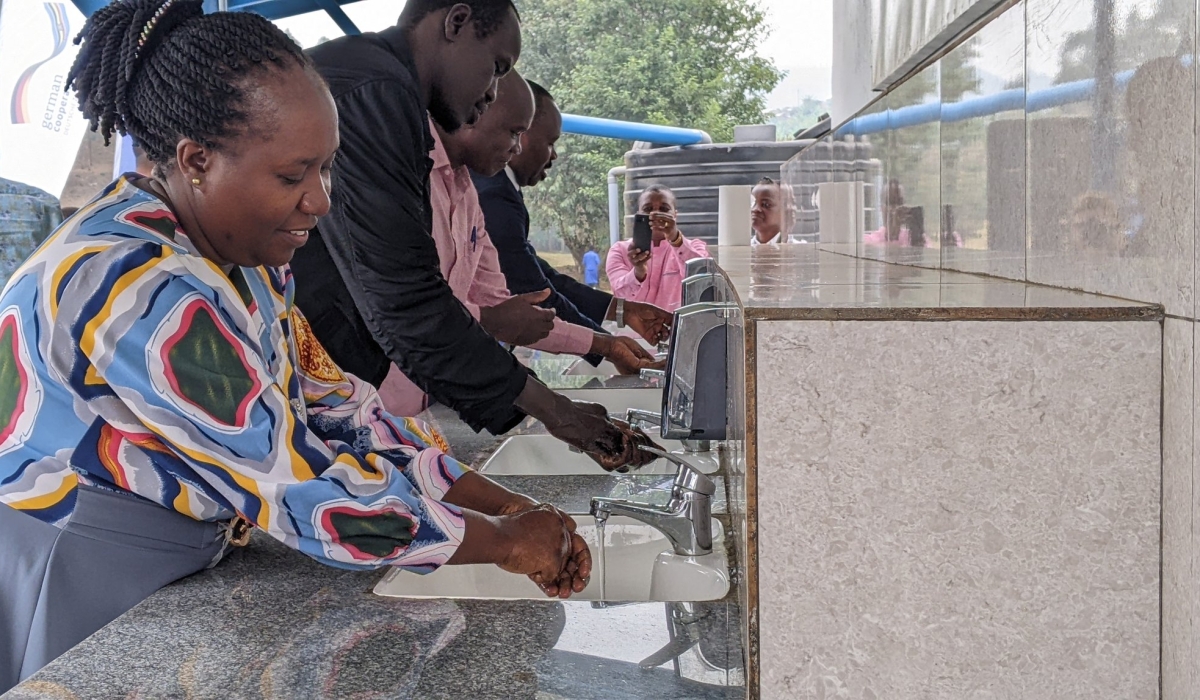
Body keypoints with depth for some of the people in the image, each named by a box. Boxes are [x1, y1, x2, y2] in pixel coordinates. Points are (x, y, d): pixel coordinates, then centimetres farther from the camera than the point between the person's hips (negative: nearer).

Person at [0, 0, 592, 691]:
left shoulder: (246, 257, 1)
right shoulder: (141, 290, -27)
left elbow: (339, 407, 2)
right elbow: (315, 494, -26)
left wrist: (507, 504, -6)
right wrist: (506, 541, -15)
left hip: (172, 582, 8)